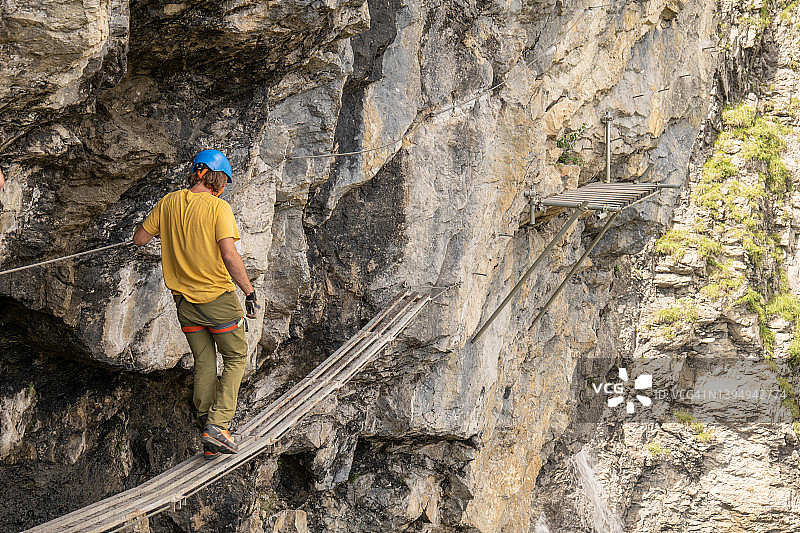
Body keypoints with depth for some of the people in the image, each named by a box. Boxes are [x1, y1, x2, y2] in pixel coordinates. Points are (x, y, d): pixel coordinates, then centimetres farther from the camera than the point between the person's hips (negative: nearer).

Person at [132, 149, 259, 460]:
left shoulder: (169, 203, 0)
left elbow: (139, 239, 8)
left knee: (204, 364, 14)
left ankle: (210, 441, 14)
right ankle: (217, 425, -4)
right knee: (236, 358, 11)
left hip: (185, 300, 5)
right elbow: (229, 255, -23)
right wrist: (249, 291, -14)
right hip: (218, 297, -5)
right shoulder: (218, 207, -15)